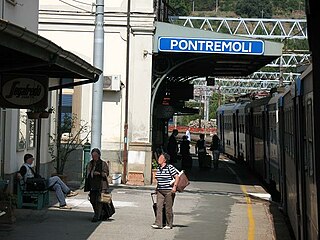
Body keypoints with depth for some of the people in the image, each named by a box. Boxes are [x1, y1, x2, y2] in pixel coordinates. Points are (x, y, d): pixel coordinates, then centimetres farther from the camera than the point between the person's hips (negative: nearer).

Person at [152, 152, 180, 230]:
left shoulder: (170, 167, -10)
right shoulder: (158, 168, 11)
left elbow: (177, 177, -10)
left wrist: (174, 186, -19)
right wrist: (157, 187, 22)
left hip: (169, 191, -6)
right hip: (160, 191, 6)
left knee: (168, 208, 0)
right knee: (158, 206, -5)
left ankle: (169, 225, 11)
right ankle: (158, 223, -6)